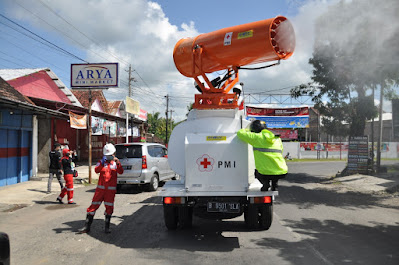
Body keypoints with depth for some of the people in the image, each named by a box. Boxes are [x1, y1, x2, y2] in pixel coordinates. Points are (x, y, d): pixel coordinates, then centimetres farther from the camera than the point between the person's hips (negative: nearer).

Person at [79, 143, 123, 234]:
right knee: (94, 205, -1)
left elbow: (120, 172, -13)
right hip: (101, 188, 0)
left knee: (109, 207, 3)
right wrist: (102, 163, -28)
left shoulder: (115, 163, 6)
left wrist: (118, 163, -29)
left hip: (111, 189, 0)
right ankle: (87, 227, 6)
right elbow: (96, 170, -12)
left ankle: (107, 227, 17)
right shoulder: (101, 162, 7)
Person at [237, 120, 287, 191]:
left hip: (266, 174, -4)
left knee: (257, 172, 32)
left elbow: (240, 133, 10)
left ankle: (265, 182, 5)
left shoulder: (257, 137, 0)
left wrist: (246, 130, 31)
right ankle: (274, 184, 20)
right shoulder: (277, 139, 15)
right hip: (282, 173, 4)